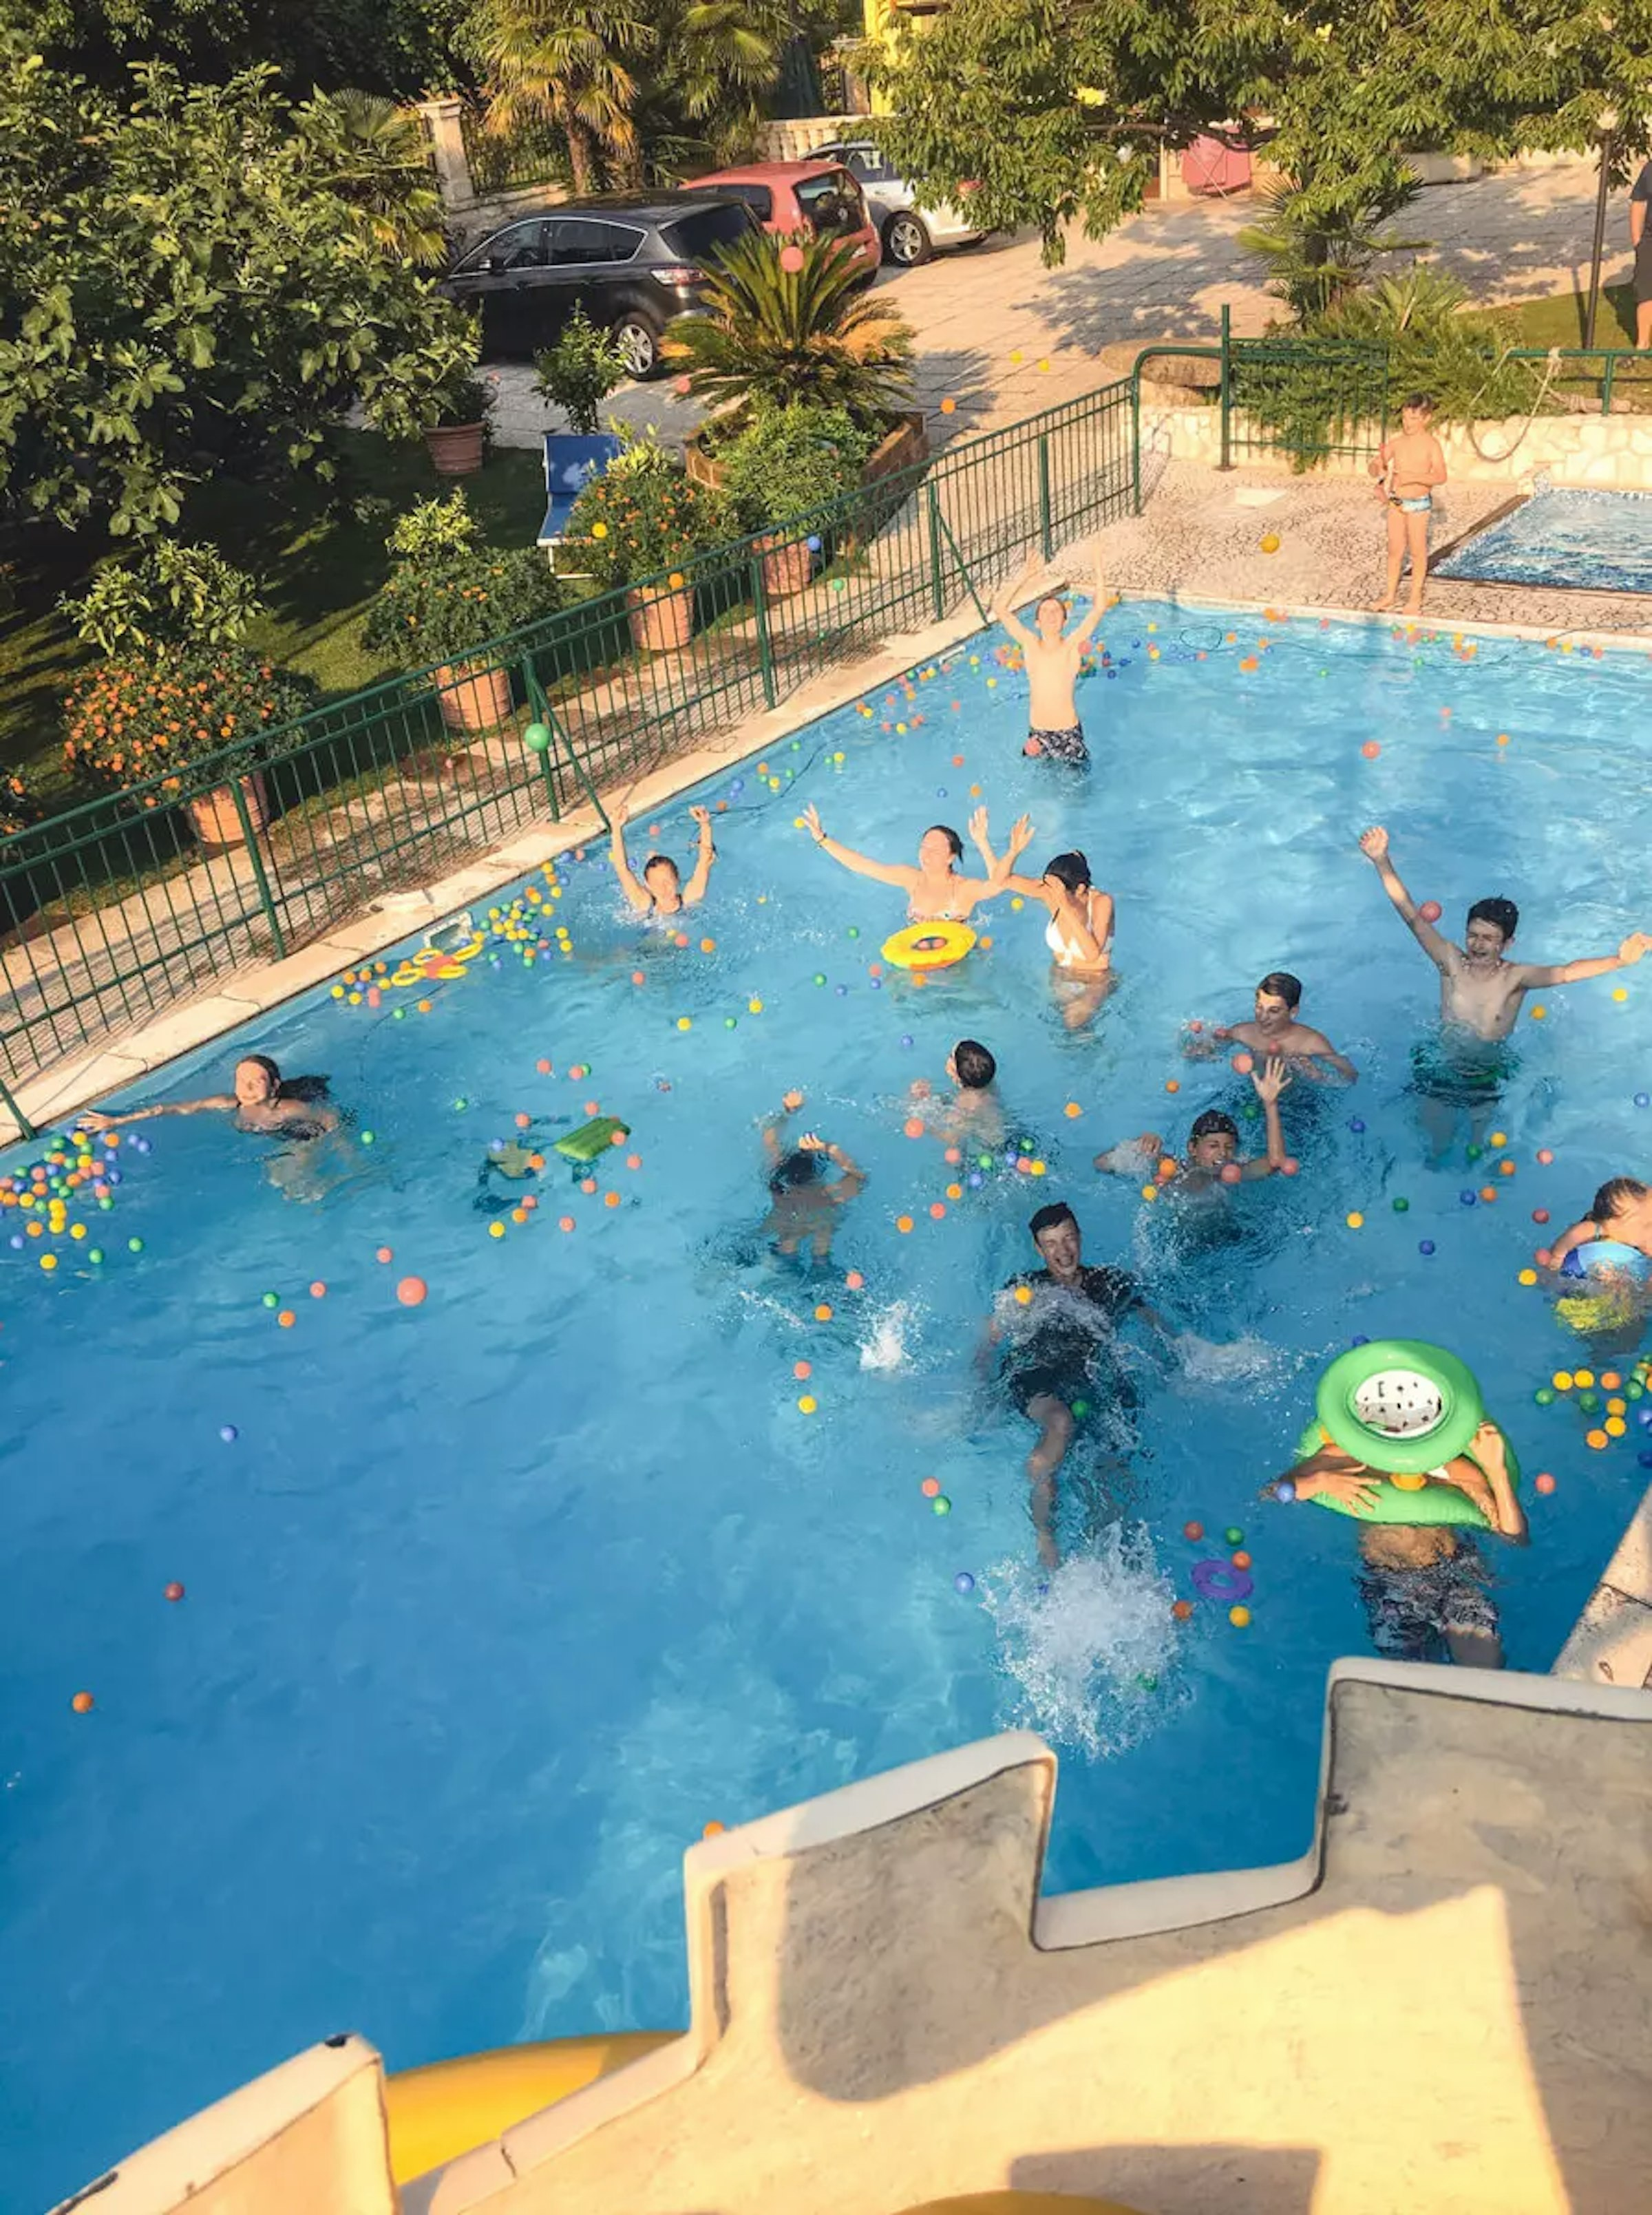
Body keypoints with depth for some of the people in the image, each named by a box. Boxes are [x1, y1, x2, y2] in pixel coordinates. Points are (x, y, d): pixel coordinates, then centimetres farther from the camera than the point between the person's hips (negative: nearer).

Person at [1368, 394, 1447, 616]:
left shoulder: (1431, 444, -11)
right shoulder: (1397, 442, 3)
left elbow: (1440, 476, -19)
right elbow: (1375, 466, 7)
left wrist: (1414, 477, -31)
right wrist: (1379, 470, -17)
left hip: (1419, 503, -4)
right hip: (1396, 501, 4)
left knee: (1417, 550, 4)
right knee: (1395, 549, 11)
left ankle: (1415, 598, 13)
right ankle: (1391, 593, 23)